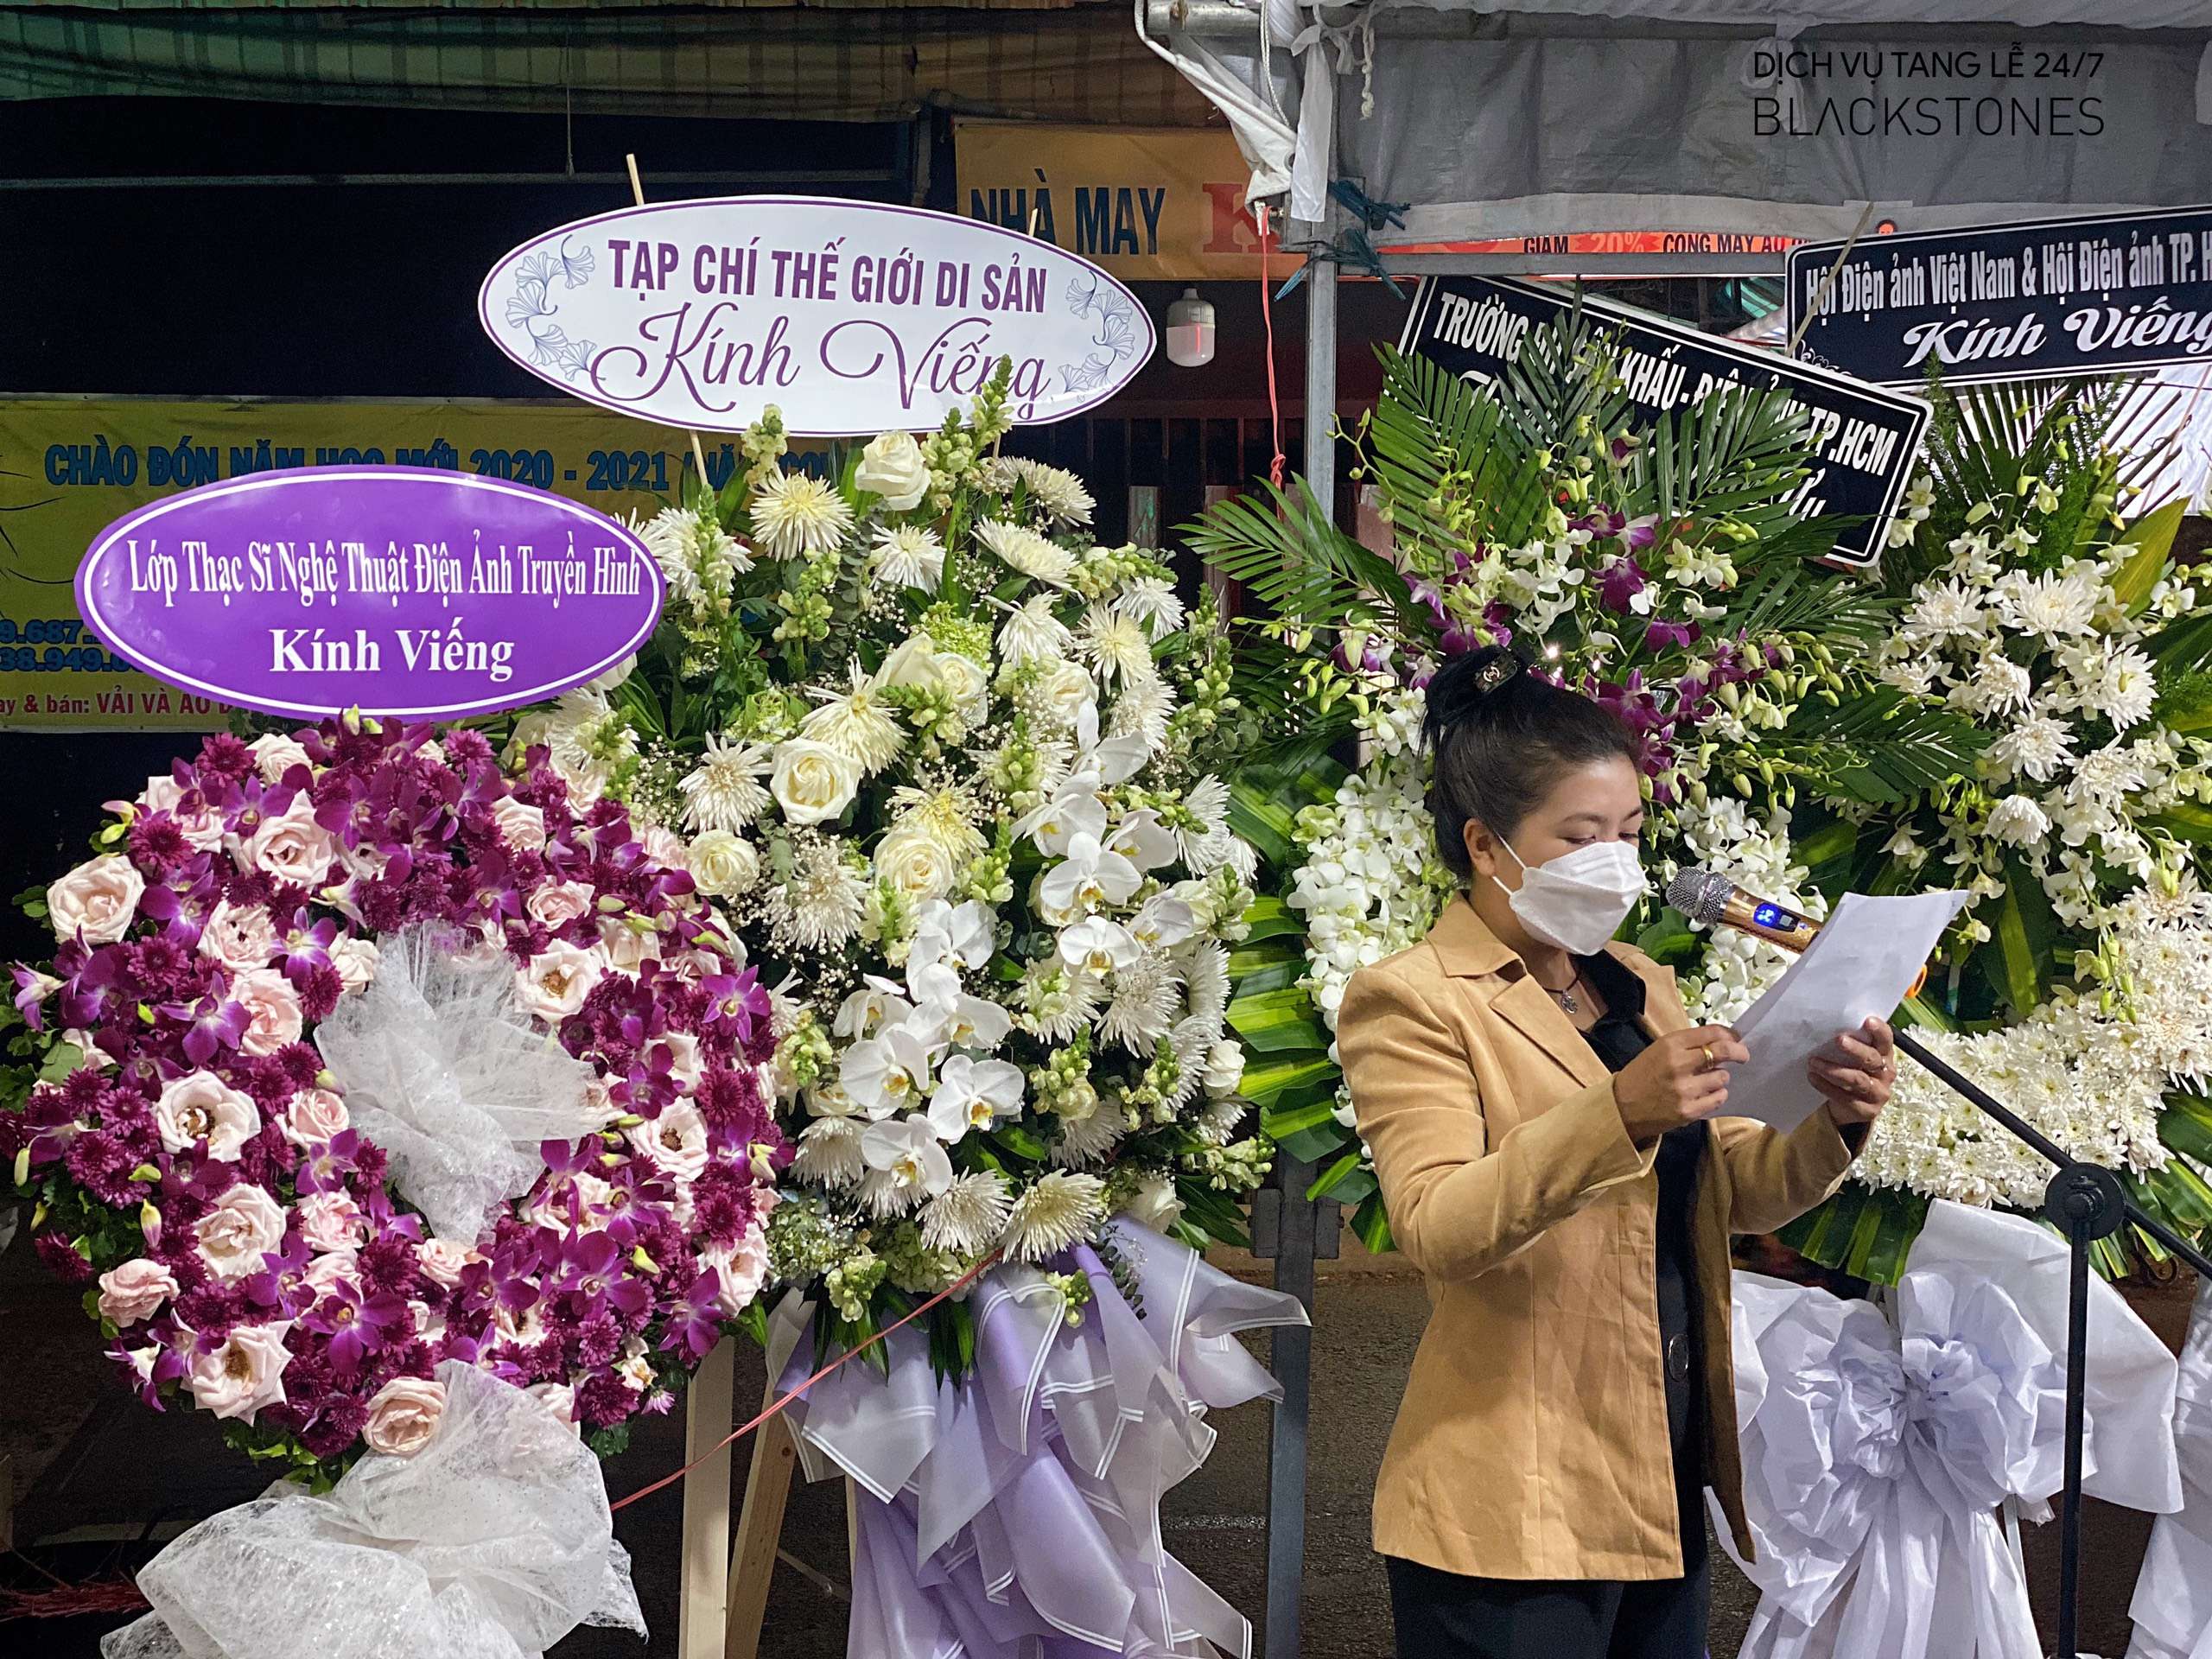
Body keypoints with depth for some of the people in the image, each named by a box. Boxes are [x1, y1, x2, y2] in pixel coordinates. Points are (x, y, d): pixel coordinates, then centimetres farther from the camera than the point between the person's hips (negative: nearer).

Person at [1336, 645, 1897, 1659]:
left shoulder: (1641, 987, 15)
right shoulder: (1413, 1001, -8)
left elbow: (1735, 1190, 12)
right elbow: (1436, 1227, -21)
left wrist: (1830, 1123, -9)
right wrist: (1619, 1113, -34)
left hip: (1666, 1492, 7)